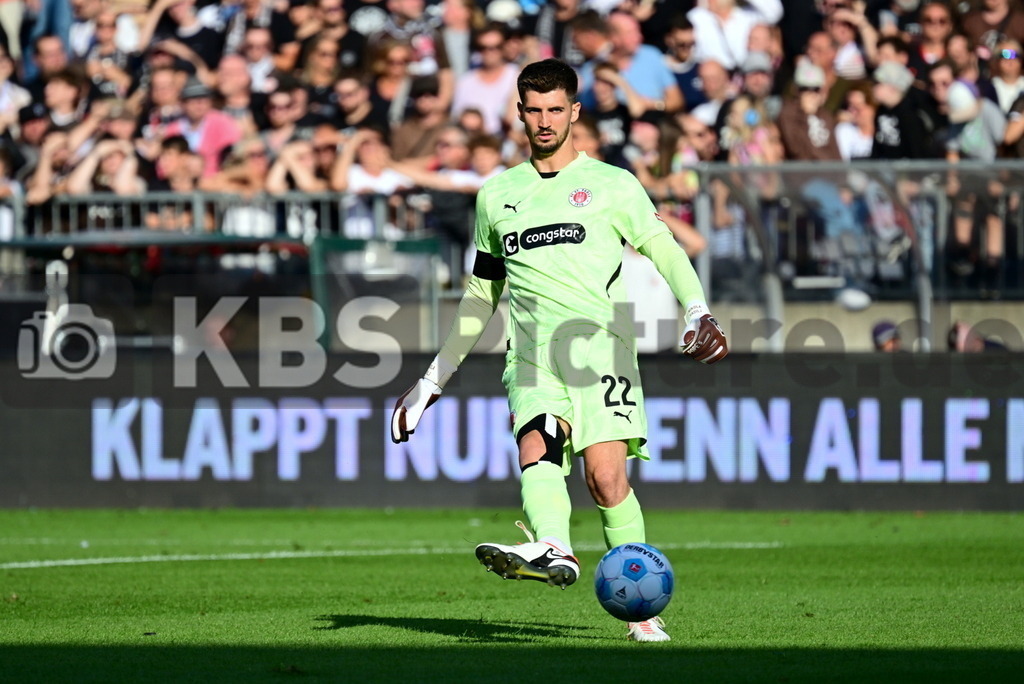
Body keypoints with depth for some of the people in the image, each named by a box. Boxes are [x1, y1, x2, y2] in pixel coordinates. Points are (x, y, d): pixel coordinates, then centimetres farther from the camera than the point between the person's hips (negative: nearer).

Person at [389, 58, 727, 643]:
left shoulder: (611, 184, 13)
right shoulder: (497, 195, 23)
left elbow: (666, 251, 5)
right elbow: (482, 293, 32)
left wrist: (698, 311, -14)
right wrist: (438, 376, 32)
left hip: (599, 344, -2)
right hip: (530, 350, 2)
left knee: (606, 475, -17)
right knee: (536, 447, -27)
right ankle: (552, 551, -54)